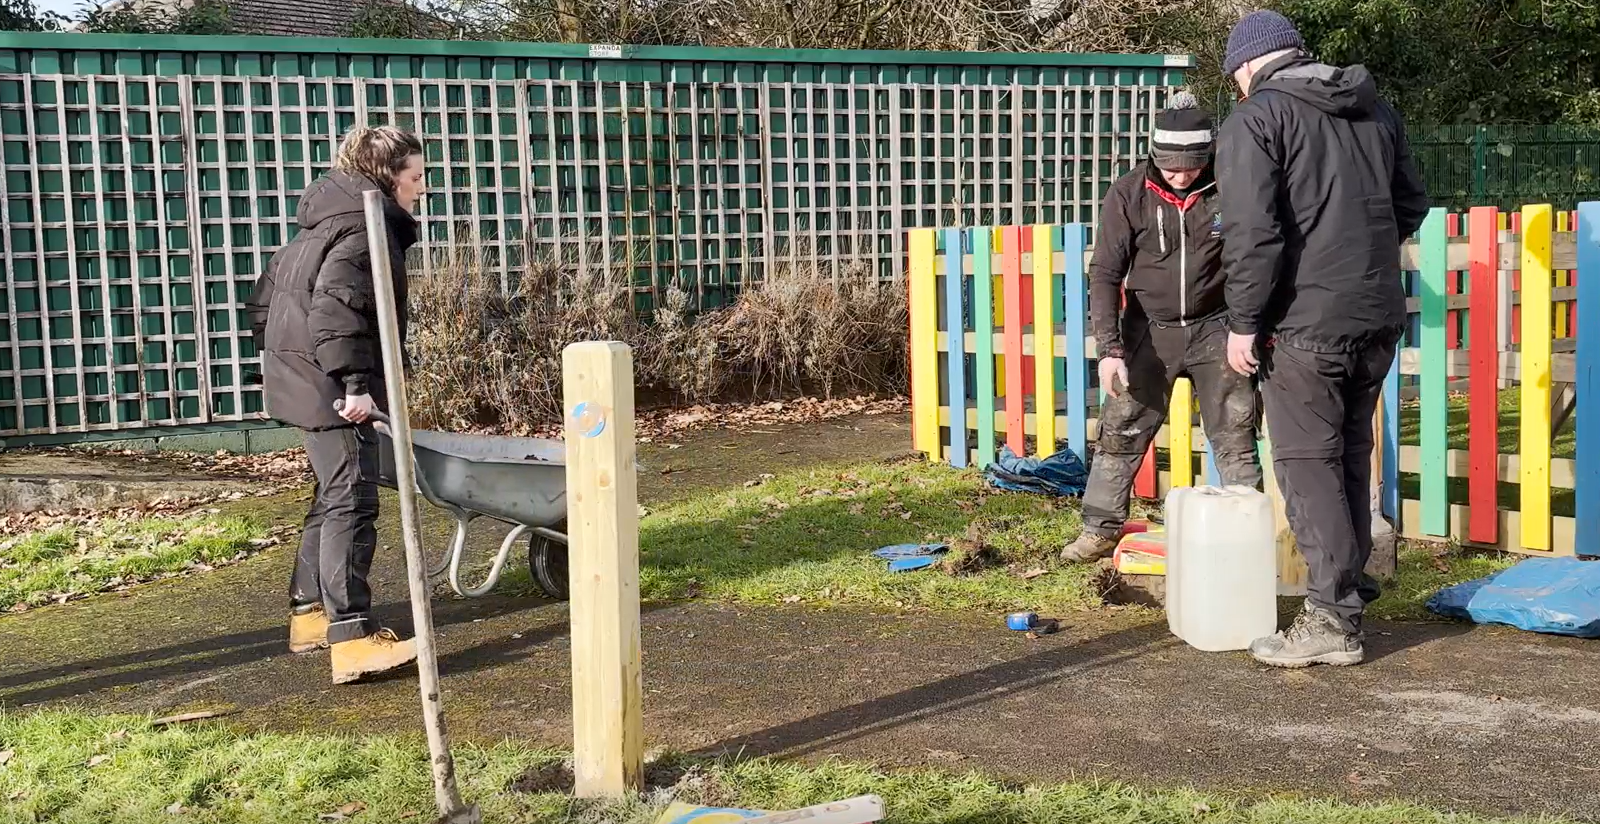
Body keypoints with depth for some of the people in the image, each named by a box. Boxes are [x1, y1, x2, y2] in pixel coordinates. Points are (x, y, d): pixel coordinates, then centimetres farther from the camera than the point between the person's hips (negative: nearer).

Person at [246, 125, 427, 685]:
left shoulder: (325, 225, 21)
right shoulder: (366, 230, -13)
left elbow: (266, 295, 26)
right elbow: (334, 308, -27)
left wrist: (278, 357, 29)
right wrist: (354, 383, -28)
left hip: (302, 380, 11)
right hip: (333, 388, -11)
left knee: (333, 496, 19)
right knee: (352, 502, -12)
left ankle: (309, 613, 27)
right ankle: (351, 639, -15)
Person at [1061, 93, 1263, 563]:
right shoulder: (1129, 194, -10)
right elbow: (1105, 274, -10)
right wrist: (1110, 348, -18)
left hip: (1214, 328, 0)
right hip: (1150, 329, 0)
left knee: (1236, 435, 4)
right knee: (1121, 431, 0)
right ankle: (1101, 529, 11)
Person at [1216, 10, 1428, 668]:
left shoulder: (1255, 120, -8)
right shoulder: (1375, 109, 14)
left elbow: (1252, 233, -17)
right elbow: (1411, 205, 19)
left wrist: (1244, 322, -11)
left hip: (1306, 321, -7)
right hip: (1379, 316, 7)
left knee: (1307, 465, -3)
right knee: (1350, 454, 19)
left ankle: (1333, 619, -3)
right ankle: (1350, 578, 30)